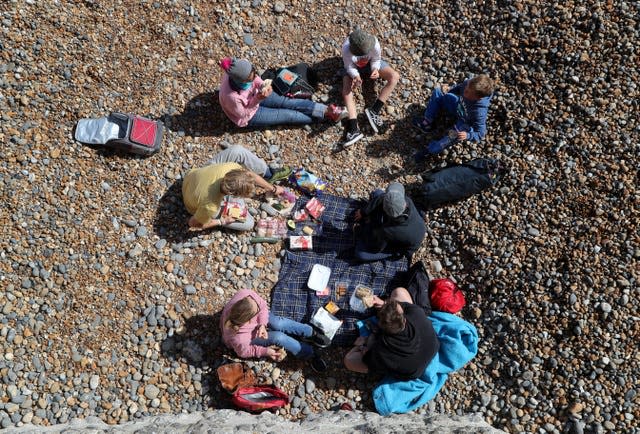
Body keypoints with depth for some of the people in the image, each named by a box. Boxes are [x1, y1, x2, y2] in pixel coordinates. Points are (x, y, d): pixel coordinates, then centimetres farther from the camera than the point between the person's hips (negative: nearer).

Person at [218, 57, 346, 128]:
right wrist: (257, 100, -33)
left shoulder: (239, 69, -26)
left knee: (287, 102, -5)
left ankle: (327, 110, -2)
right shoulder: (232, 96, -42)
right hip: (249, 115, -5)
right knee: (287, 115, -6)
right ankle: (328, 116, 3)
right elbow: (243, 113, -24)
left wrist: (263, 86, -23)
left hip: (254, 95, 5)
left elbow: (256, 79, -4)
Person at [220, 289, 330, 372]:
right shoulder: (238, 337, -43)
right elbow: (243, 352, -20)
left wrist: (262, 324, -30)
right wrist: (265, 351, -25)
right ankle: (309, 354, -4)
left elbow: (262, 306, -17)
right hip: (249, 337, -4)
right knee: (278, 337, -24)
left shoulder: (246, 295, -39)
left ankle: (312, 333, -3)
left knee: (278, 324, -24)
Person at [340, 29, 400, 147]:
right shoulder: (346, 48, -36)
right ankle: (353, 129, -35)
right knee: (346, 91, -26)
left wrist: (375, 69, -35)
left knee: (395, 76, -21)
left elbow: (376, 60, -14)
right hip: (353, 68, -1)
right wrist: (356, 76, -41)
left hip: (371, 64, 2)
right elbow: (349, 67, -22)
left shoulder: (374, 43, -33)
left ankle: (374, 110, -25)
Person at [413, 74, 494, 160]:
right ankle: (427, 122, 11)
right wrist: (447, 90, -14)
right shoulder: (469, 84, -30)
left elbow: (480, 134, -31)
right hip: (458, 105, 6)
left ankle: (430, 150, -8)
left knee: (454, 136, -33)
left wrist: (467, 135, -48)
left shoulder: (480, 113, -43)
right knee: (438, 92, 2)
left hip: (464, 123, -6)